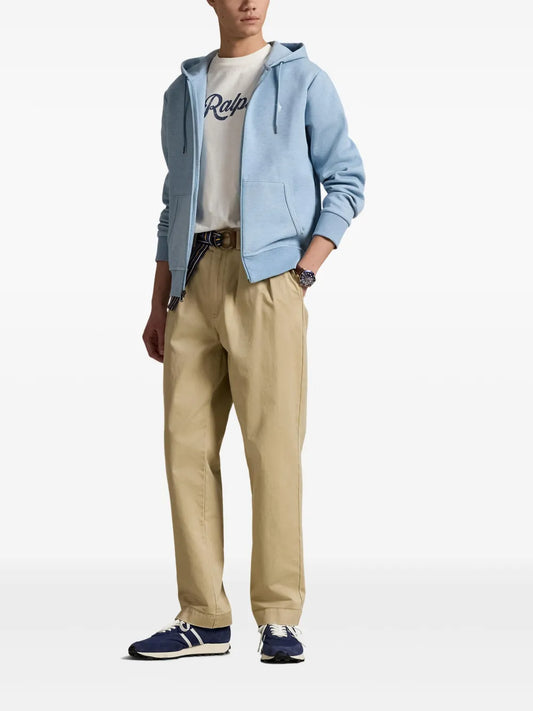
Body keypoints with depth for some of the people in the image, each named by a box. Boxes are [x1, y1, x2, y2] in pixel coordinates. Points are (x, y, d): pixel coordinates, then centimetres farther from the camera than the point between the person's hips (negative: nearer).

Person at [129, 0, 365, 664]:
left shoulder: (302, 79, 8)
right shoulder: (183, 92, 20)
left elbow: (346, 181, 5)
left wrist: (306, 268, -8)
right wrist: (159, 304, 15)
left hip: (266, 275, -4)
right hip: (195, 278, 4)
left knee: (273, 443, -9)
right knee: (187, 444, 0)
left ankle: (279, 618, -4)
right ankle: (204, 618, 5)